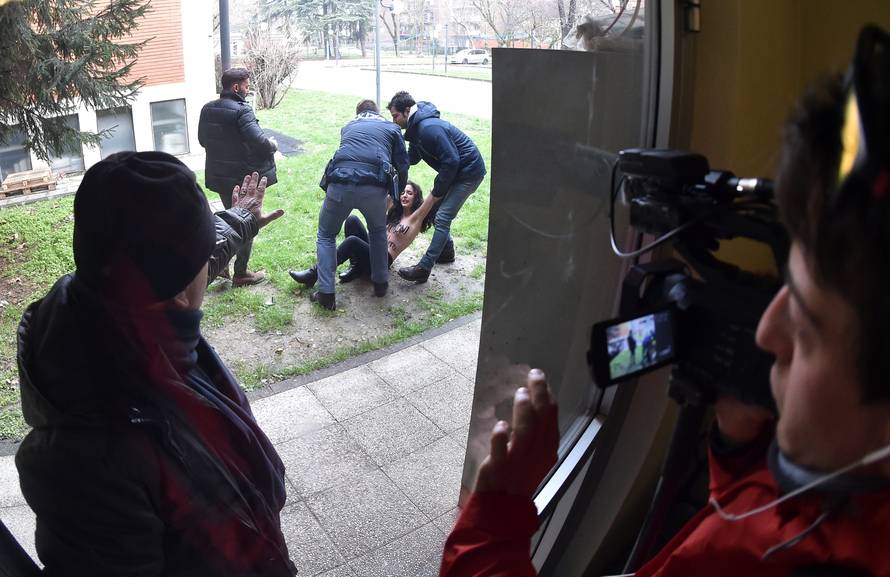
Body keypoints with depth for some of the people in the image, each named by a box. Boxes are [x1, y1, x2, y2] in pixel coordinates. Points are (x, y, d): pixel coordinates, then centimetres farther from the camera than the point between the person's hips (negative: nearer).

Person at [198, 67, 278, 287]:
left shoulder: (208, 109, 4)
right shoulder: (241, 111, -19)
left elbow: (202, 139, 14)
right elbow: (259, 141, -29)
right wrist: (273, 145, -9)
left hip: (218, 176, 7)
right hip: (244, 178, -7)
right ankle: (240, 273, 15)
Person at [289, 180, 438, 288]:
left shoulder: (415, 218, 2)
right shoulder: (394, 210, 21)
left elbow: (433, 197, -11)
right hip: (372, 249, 7)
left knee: (352, 241, -34)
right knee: (352, 220, -18)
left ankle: (314, 274, -26)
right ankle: (355, 267, -13)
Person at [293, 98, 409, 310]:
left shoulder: (348, 127, 31)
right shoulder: (392, 128, 25)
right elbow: (402, 167, 19)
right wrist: (395, 195, 36)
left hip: (340, 183, 1)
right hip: (375, 187, -1)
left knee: (326, 235, 20)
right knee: (378, 231, 29)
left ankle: (326, 294, 11)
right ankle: (380, 283, 32)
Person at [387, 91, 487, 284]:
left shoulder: (429, 129, -25)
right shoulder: (417, 127, 8)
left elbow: (451, 161, -27)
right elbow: (412, 157, 18)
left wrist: (438, 191, -17)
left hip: (469, 172, -10)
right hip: (457, 171, 10)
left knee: (442, 217, -14)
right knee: (436, 209, 16)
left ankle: (424, 268, -15)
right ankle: (446, 252, 30)